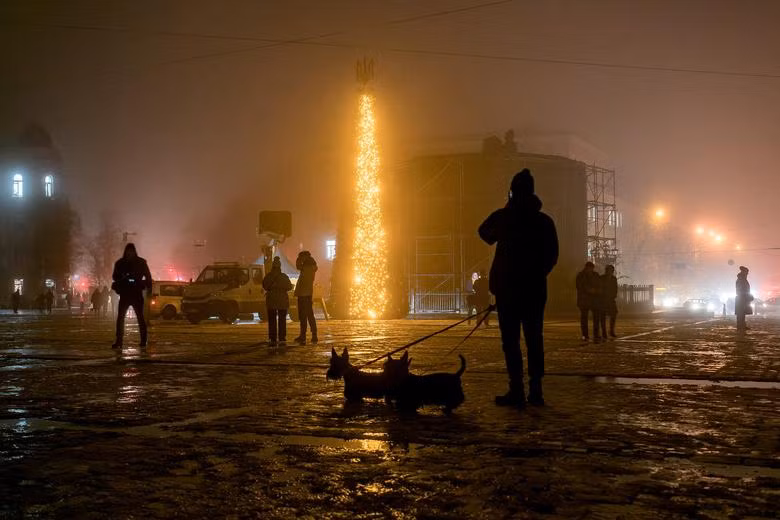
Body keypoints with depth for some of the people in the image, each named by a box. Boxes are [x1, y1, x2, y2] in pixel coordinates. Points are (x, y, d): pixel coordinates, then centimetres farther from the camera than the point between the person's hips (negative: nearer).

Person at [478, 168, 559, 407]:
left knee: (510, 339, -3)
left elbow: (486, 233, 14)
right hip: (536, 288, 3)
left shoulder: (504, 216, -4)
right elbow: (552, 255, 6)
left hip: (508, 287, -3)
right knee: (534, 338, 7)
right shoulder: (544, 221, 4)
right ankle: (536, 390, 6)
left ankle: (517, 390, -9)